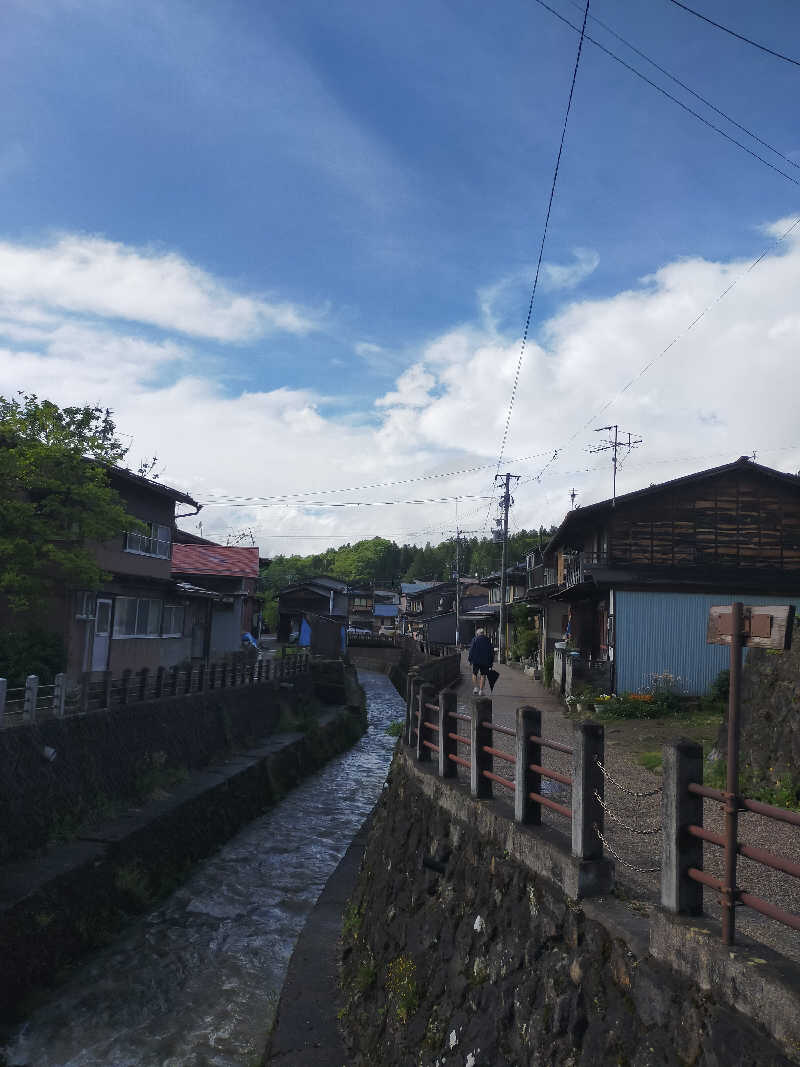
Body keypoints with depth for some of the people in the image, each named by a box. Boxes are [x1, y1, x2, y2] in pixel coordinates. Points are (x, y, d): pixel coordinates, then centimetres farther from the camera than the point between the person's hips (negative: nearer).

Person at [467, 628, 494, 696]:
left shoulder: (474, 640, 0)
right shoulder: (488, 640, 10)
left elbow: (471, 650, -6)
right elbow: (492, 652, 11)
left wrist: (470, 660, 1)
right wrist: (491, 662, 16)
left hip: (476, 660, -2)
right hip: (485, 661, 2)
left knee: (474, 674, 13)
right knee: (483, 675, 6)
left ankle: (475, 688, 0)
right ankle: (481, 691, 3)